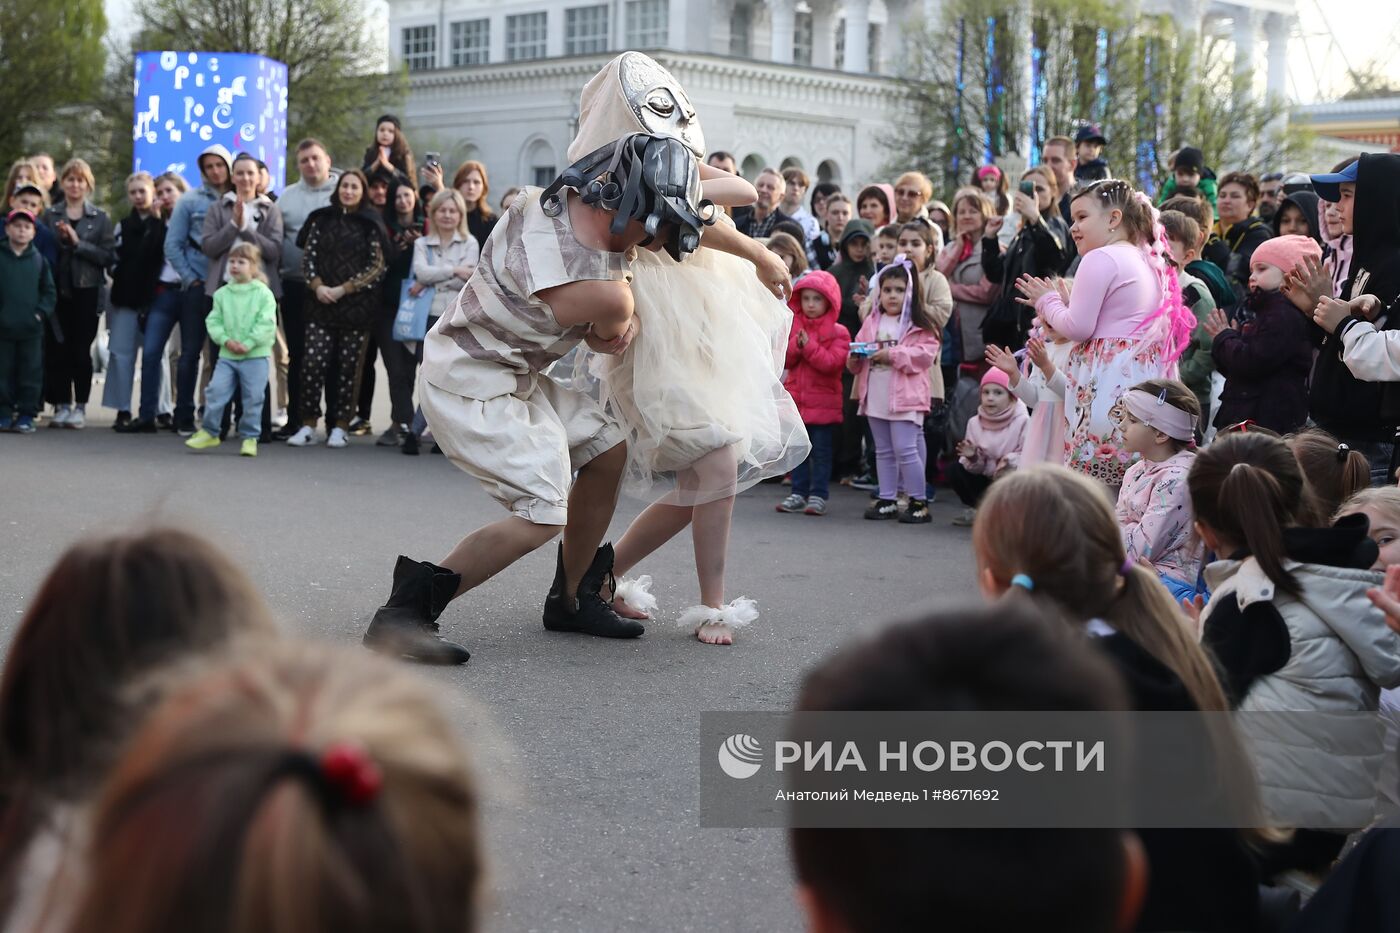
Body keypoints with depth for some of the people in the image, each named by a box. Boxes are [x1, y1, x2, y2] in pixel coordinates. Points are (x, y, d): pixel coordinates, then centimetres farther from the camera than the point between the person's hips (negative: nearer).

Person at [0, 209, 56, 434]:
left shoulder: (38, 260, 6)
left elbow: (49, 292, 9)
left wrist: (41, 312, -4)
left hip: (31, 329, 1)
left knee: (31, 373, 1)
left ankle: (26, 415, 7)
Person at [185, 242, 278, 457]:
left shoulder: (263, 293, -4)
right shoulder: (222, 293, 7)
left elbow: (266, 324, -9)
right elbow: (213, 321, 6)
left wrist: (248, 343, -16)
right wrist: (226, 340, -10)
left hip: (255, 356, -3)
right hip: (227, 355, 3)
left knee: (253, 398, 1)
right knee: (215, 392, -2)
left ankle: (250, 437, 13)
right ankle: (209, 432, 10)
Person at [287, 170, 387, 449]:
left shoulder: (371, 224, 1)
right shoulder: (321, 219, 10)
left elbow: (377, 266, -5)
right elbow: (308, 255, 8)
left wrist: (344, 289, -11)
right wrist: (317, 285, -9)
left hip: (357, 305, -2)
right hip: (321, 304, 2)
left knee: (349, 366, 1)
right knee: (313, 363, -6)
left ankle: (340, 426, 10)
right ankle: (308, 426, 1)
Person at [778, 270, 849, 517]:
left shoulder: (837, 332, -6)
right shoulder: (793, 327, 8)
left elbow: (832, 362, -17)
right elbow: (784, 360, 3)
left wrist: (809, 346, -21)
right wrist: (796, 345, -15)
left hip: (824, 402, -4)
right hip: (796, 400, 4)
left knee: (821, 451, 1)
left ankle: (818, 495, 5)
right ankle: (799, 492, 16)